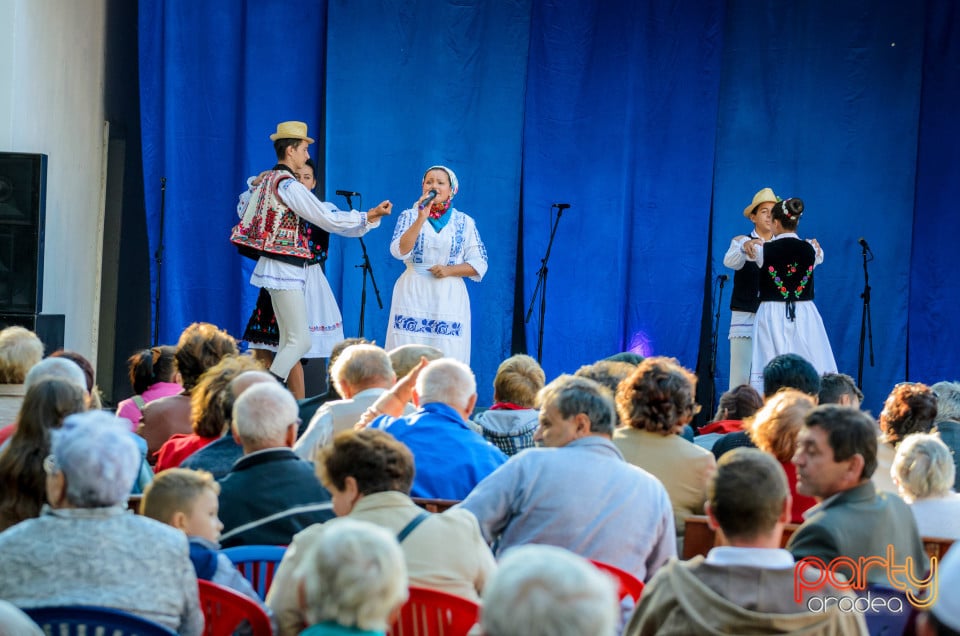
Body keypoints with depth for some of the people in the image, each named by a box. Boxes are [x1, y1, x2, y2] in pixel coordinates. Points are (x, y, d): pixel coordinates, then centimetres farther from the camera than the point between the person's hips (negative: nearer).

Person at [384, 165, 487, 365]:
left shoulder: (464, 222, 8)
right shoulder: (409, 216, 7)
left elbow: (479, 265, 5)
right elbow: (399, 251, -9)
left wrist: (450, 270, -11)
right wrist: (421, 219, -17)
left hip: (449, 298, 1)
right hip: (413, 296, 0)